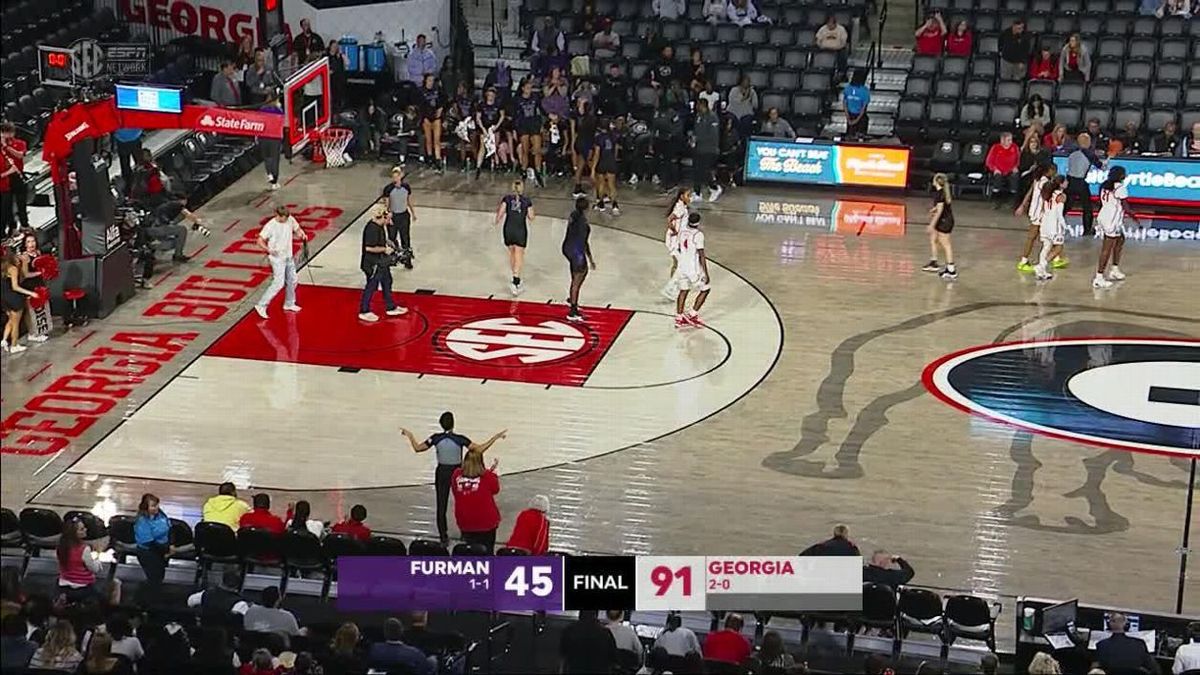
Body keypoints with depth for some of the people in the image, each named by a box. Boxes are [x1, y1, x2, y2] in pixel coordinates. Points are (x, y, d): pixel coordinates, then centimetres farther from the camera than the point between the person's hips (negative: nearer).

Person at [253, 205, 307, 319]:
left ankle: (289, 304, 38)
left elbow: (297, 229, 18)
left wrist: (302, 235, -4)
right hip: (277, 258, -7)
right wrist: (268, 250, -36)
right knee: (279, 283, -15)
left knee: (292, 280, 18)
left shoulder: (290, 220, -2)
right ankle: (261, 305, -9)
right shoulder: (270, 226, -20)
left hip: (289, 257, 7)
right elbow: (260, 240, -19)